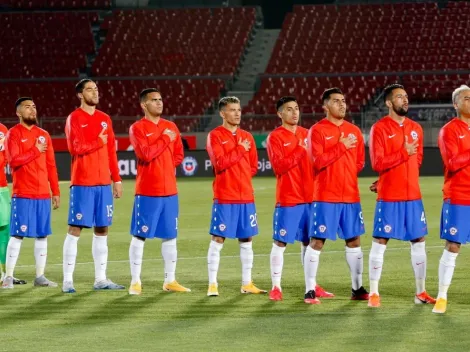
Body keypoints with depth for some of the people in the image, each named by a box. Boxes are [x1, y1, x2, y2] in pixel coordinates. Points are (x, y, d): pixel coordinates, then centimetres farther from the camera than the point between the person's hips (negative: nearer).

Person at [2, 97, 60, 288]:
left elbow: (51, 165, 14)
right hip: (22, 195, -5)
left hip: (43, 194, 5)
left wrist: (56, 192, 10)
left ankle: (40, 276, 10)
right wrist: (35, 151, -16)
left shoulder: (44, 135, 13)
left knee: (42, 235, 5)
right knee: (17, 235, -6)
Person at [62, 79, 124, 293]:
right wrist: (99, 141, -9)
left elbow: (111, 151, 15)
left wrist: (116, 179, 11)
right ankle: (67, 280, -4)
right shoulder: (74, 118, -4)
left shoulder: (105, 119, 14)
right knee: (75, 229, -5)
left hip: (103, 183, 6)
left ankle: (100, 279, 12)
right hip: (82, 183, -6)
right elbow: (76, 148, -17)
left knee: (102, 230, 7)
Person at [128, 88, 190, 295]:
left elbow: (178, 155, 17)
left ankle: (170, 281, 15)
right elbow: (145, 154, -18)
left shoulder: (171, 127, 12)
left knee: (170, 237, 8)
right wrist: (165, 139, -12)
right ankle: (135, 282, 2)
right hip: (147, 191, -5)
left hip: (169, 190, 5)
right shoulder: (137, 128, -5)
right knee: (139, 236, -2)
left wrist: (164, 167, 2)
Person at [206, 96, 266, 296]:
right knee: (218, 239, -4)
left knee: (246, 239, 7)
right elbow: (219, 164, -16)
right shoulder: (215, 136, -4)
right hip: (224, 197, -5)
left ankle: (247, 284, 14)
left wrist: (240, 178, 6)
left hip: (246, 196, 5)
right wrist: (239, 150, -14)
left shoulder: (246, 137, 12)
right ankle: (212, 284, -1)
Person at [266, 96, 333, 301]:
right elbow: (279, 167, -15)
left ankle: (312, 286, 16)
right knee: (280, 242, -3)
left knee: (308, 242, 10)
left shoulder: (307, 134, 13)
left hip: (310, 197, 5)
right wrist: (301, 151, -20)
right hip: (287, 199, -5)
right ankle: (276, 287, 1)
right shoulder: (275, 137, -5)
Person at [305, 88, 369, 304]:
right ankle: (310, 291, 0)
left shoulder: (353, 131, 11)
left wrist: (344, 174, 5)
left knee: (354, 240, 8)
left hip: (351, 196, 5)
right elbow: (318, 162, -15)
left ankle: (357, 288, 15)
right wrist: (341, 147, -16)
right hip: (325, 196, -5)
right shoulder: (317, 130, -4)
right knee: (317, 241, -4)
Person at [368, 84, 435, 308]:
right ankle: (374, 293, 4)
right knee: (380, 242, -2)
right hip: (388, 197, -5)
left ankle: (420, 293, 12)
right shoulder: (379, 128, -7)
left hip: (412, 195, 6)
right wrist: (403, 153, -18)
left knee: (418, 241, 6)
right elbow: (377, 163, -14)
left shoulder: (415, 129, 10)